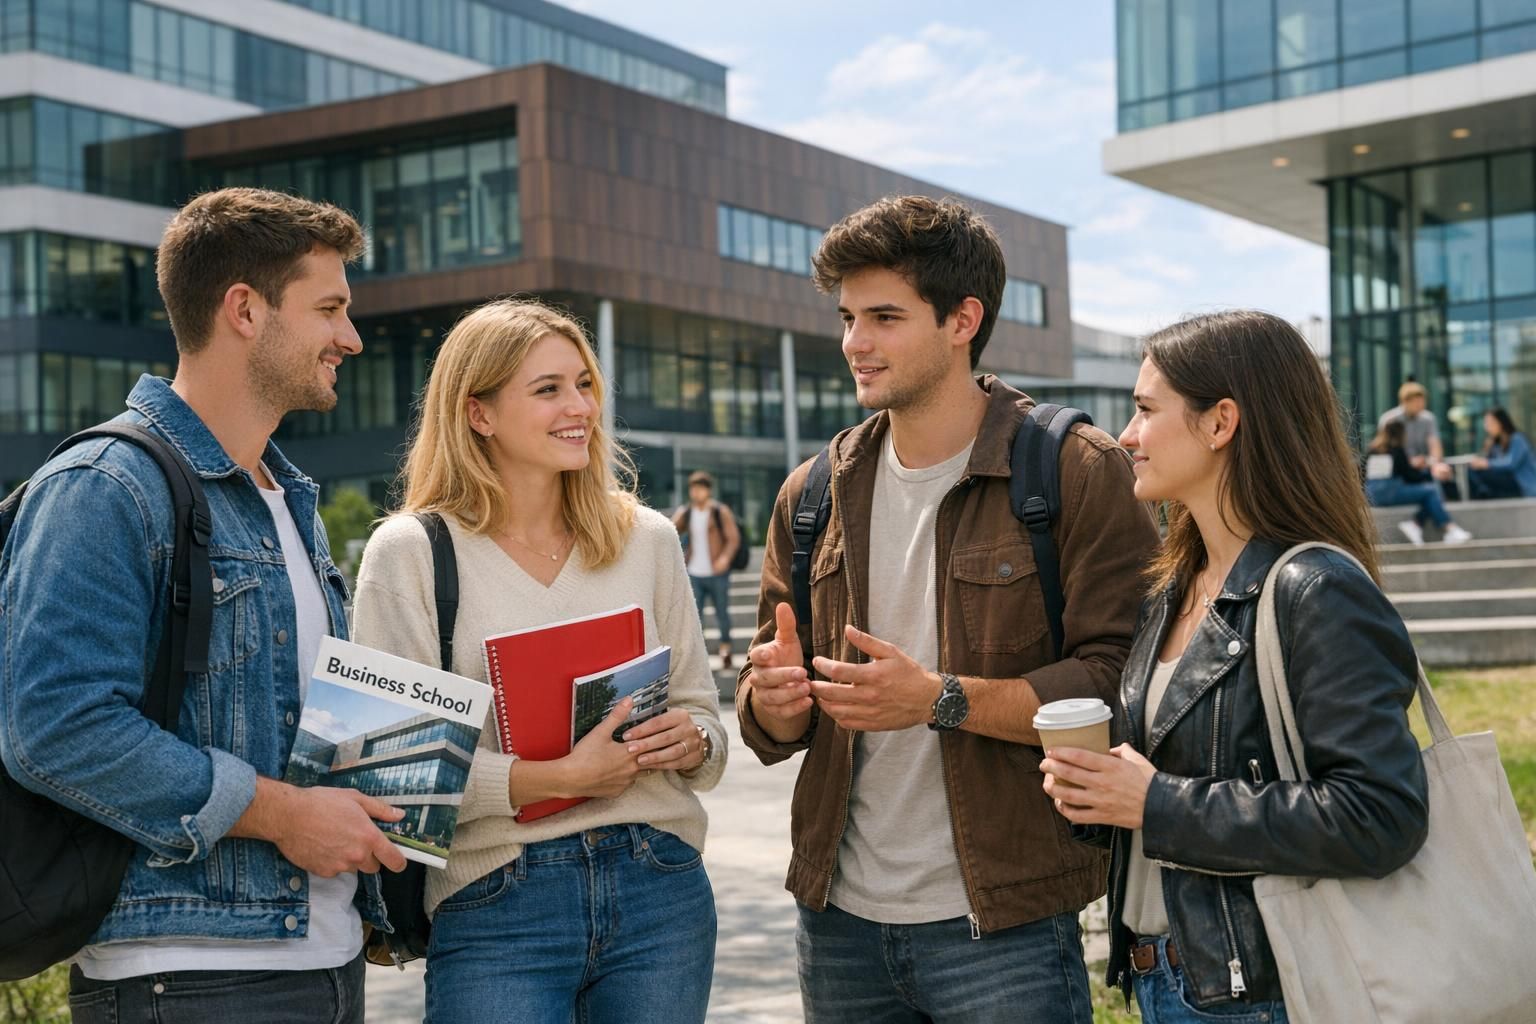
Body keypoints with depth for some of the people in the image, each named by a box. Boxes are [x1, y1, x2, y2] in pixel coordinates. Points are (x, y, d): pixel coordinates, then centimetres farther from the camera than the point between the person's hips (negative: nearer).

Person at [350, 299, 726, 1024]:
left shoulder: (647, 540, 8)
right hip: (496, 909, -3)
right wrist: (560, 777, -20)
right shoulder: (408, 552, -4)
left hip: (661, 889, 4)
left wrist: (691, 742, -9)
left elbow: (701, 709, 14)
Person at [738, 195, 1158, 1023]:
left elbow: (1123, 684, -16)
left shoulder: (1077, 474, -7)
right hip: (839, 920, 5)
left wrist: (943, 699, -23)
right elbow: (771, 728, 13)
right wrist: (774, 700, -9)